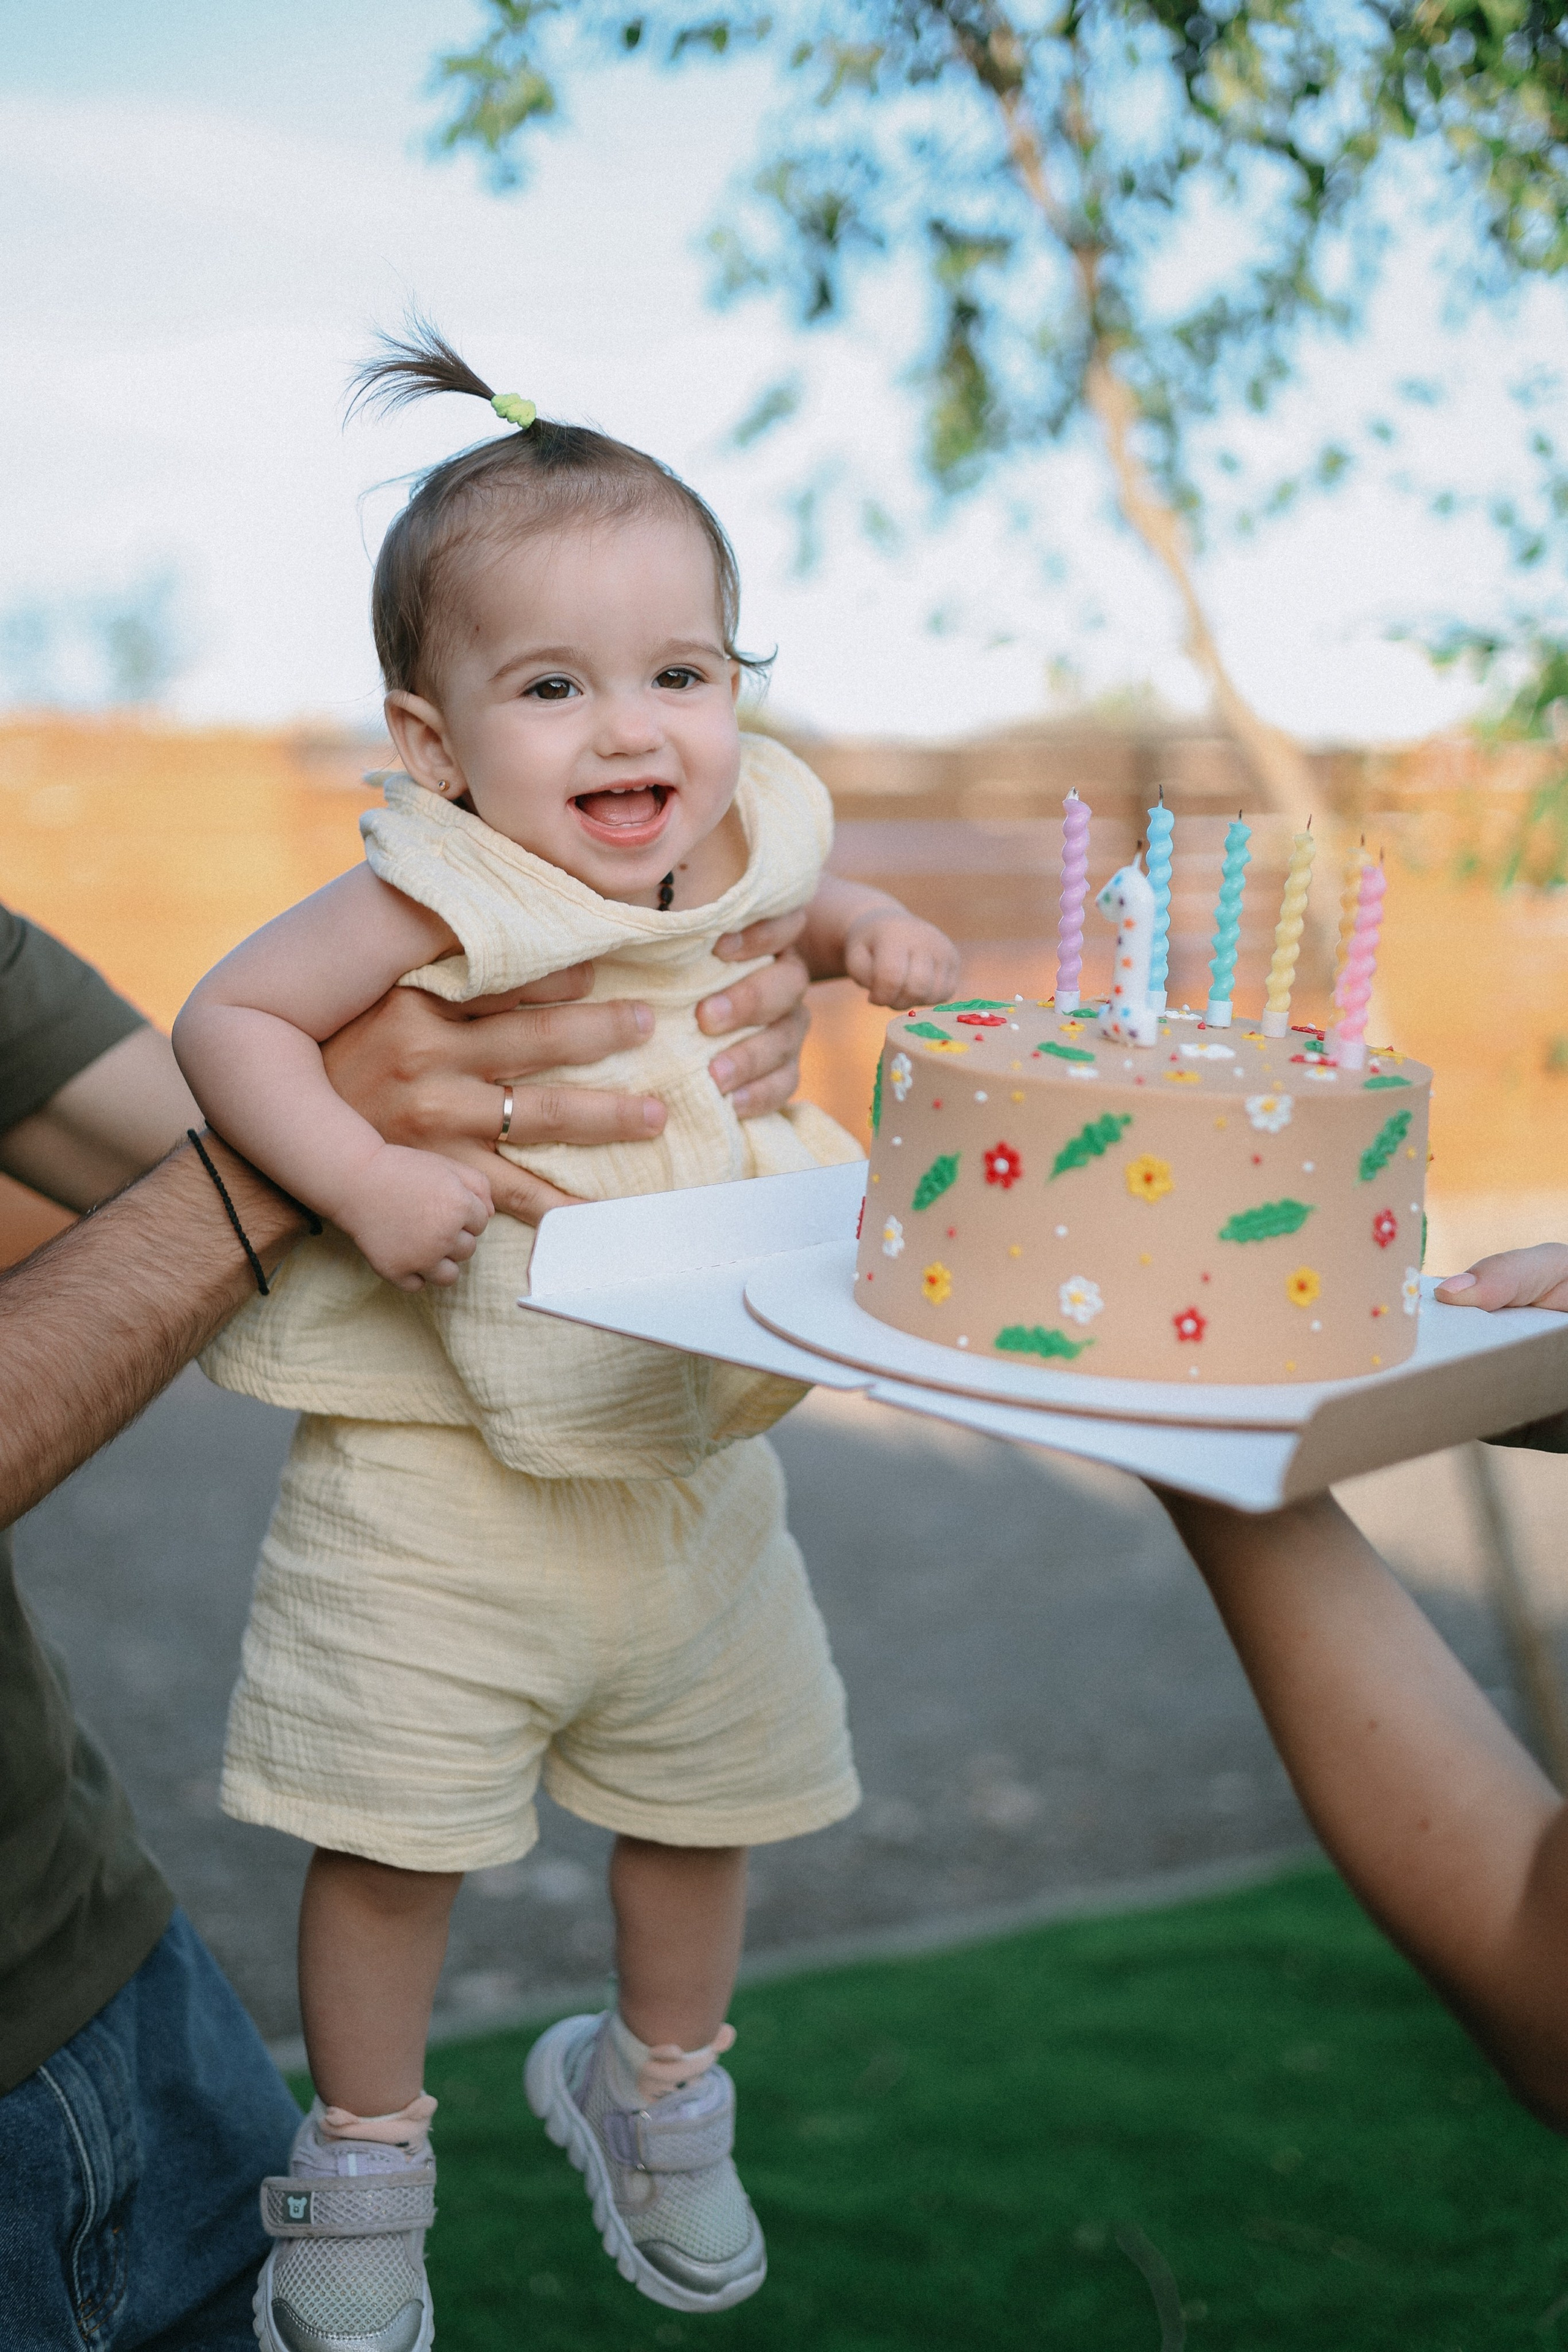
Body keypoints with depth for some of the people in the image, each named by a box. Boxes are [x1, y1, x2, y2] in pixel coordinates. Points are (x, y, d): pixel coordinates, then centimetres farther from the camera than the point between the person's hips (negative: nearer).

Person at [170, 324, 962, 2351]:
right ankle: (362, 2160, 33)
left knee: (704, 1801, 19)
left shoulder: (735, 844, -2)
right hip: (439, 1465, -5)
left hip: (697, 1454, 6)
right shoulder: (440, 893, -20)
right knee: (392, 1832, 6)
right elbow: (230, 1018, -16)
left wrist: (860, 934, 1)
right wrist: (360, 1177, -30)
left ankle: (655, 2089, 47)